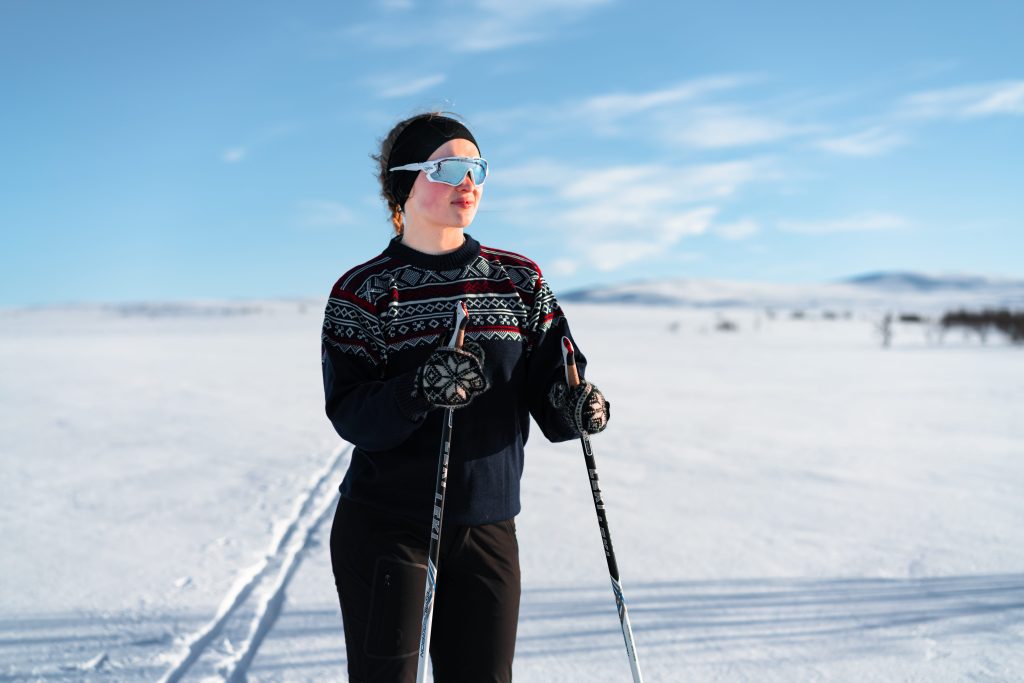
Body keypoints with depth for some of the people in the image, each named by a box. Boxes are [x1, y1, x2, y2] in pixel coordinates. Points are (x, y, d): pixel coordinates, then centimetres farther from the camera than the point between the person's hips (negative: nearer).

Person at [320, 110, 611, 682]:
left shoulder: (519, 280, 5)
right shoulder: (363, 290, -4)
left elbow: (551, 382, 0)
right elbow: (349, 414, -13)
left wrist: (577, 406, -23)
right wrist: (419, 391, -32)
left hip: (488, 530, 3)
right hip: (385, 532, -2)